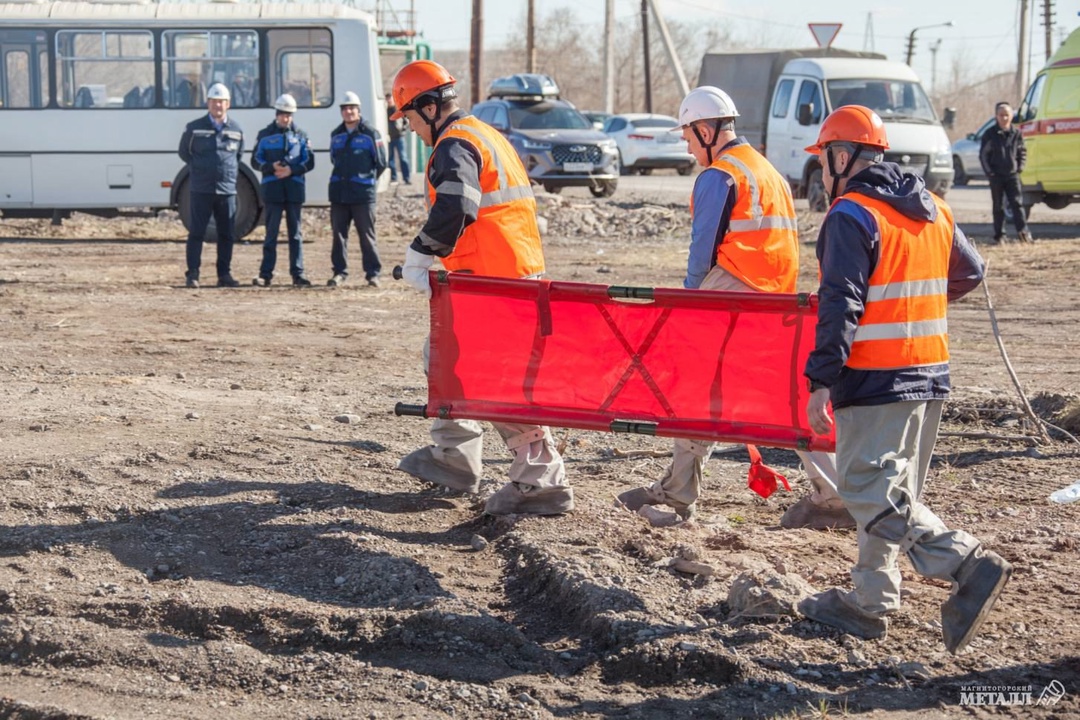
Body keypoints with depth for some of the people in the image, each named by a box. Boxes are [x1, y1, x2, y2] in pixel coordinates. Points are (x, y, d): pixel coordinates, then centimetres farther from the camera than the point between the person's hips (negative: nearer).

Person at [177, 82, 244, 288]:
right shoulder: (194, 128, 1)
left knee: (227, 234, 4)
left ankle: (224, 274, 12)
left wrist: (230, 171, 11)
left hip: (227, 189, 3)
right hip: (201, 189, -3)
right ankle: (192, 274, 2)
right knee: (196, 232, -2)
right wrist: (198, 168, 7)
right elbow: (184, 152, 13)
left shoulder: (236, 130, 8)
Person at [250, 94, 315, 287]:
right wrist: (271, 167, -13)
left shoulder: (301, 136, 10)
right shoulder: (265, 135, 8)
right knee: (271, 233, -1)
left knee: (295, 234, 4)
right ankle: (265, 274, 2)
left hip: (294, 189, 1)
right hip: (272, 190, -1)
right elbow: (256, 161, 6)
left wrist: (292, 170, -10)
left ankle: (298, 274, 7)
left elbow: (309, 162, 7)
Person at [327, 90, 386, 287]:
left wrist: (367, 179, 8)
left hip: (363, 194, -5)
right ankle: (340, 271, 13)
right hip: (338, 193, 5)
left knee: (367, 235, -2)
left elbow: (381, 162, 2)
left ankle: (373, 273, 3)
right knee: (339, 234, 6)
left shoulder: (370, 134, -3)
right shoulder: (336, 135, 12)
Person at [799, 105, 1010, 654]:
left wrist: (821, 382, -18)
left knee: (870, 491, -6)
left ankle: (968, 564, -19)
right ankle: (869, 603, 22)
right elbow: (969, 272, 25)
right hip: (929, 372, 9)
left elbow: (841, 306, -19)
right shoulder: (932, 209, 12)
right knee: (890, 492, 15)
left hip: (875, 379, -9)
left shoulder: (852, 215, -12)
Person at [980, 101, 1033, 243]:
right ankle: (999, 235, 10)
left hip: (1012, 174, 1)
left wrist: (1020, 167, 1)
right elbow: (983, 155, 0)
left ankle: (1023, 231, -11)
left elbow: (1022, 152, 13)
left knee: (1017, 203, -6)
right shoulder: (990, 134, -3)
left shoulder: (1016, 133, 3)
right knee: (998, 206, 5)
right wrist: (989, 172, -6)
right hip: (996, 176, -1)